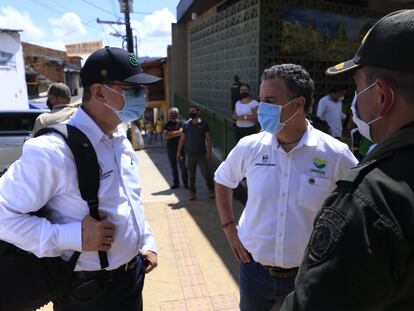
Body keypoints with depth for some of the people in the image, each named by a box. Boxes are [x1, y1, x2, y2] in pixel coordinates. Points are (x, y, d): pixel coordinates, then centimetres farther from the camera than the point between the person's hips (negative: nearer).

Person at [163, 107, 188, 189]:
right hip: (170, 149, 3)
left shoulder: (181, 123, 0)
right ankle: (176, 183, 19)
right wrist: (176, 134, -10)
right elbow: (165, 136, -4)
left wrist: (170, 133, -7)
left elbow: (181, 132, -18)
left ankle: (186, 183, 10)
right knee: (173, 168, 9)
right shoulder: (167, 125, 9)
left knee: (183, 167, 0)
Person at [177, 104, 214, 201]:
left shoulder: (203, 124, -3)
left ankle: (211, 190, 19)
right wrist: (178, 151, 4)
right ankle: (192, 193, 16)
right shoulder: (186, 125, 4)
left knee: (206, 173, 3)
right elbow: (182, 138, 7)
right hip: (190, 154, 2)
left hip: (202, 154, -2)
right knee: (191, 175, 7)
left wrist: (209, 152, -10)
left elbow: (208, 138, -3)